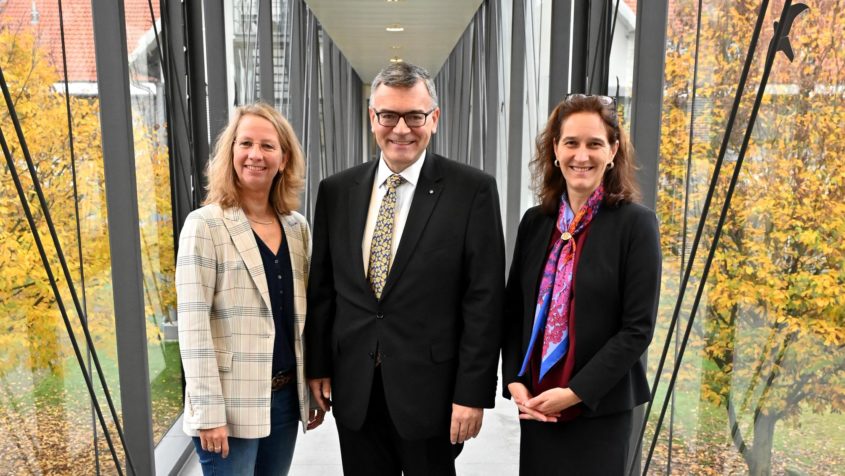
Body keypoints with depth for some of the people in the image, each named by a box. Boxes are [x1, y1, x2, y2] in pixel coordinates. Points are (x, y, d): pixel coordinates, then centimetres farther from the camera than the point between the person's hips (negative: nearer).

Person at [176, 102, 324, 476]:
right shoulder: (205, 224, -10)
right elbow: (193, 325, -13)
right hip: (232, 402, -5)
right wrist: (209, 410, -16)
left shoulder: (297, 227, 6)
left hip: (286, 395, 5)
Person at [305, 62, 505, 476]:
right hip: (353, 390, 4)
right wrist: (317, 367, 7)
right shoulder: (336, 191, 4)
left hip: (431, 388, -3)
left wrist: (474, 392, -11)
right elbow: (321, 287, 8)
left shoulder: (473, 190, -8)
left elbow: (485, 298, -10)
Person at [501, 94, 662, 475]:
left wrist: (575, 393, -15)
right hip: (535, 406, 4)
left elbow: (638, 329, -11)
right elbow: (514, 311, 8)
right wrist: (514, 382, -4)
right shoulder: (535, 221, 4)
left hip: (599, 409, -3)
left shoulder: (635, 223, -8)